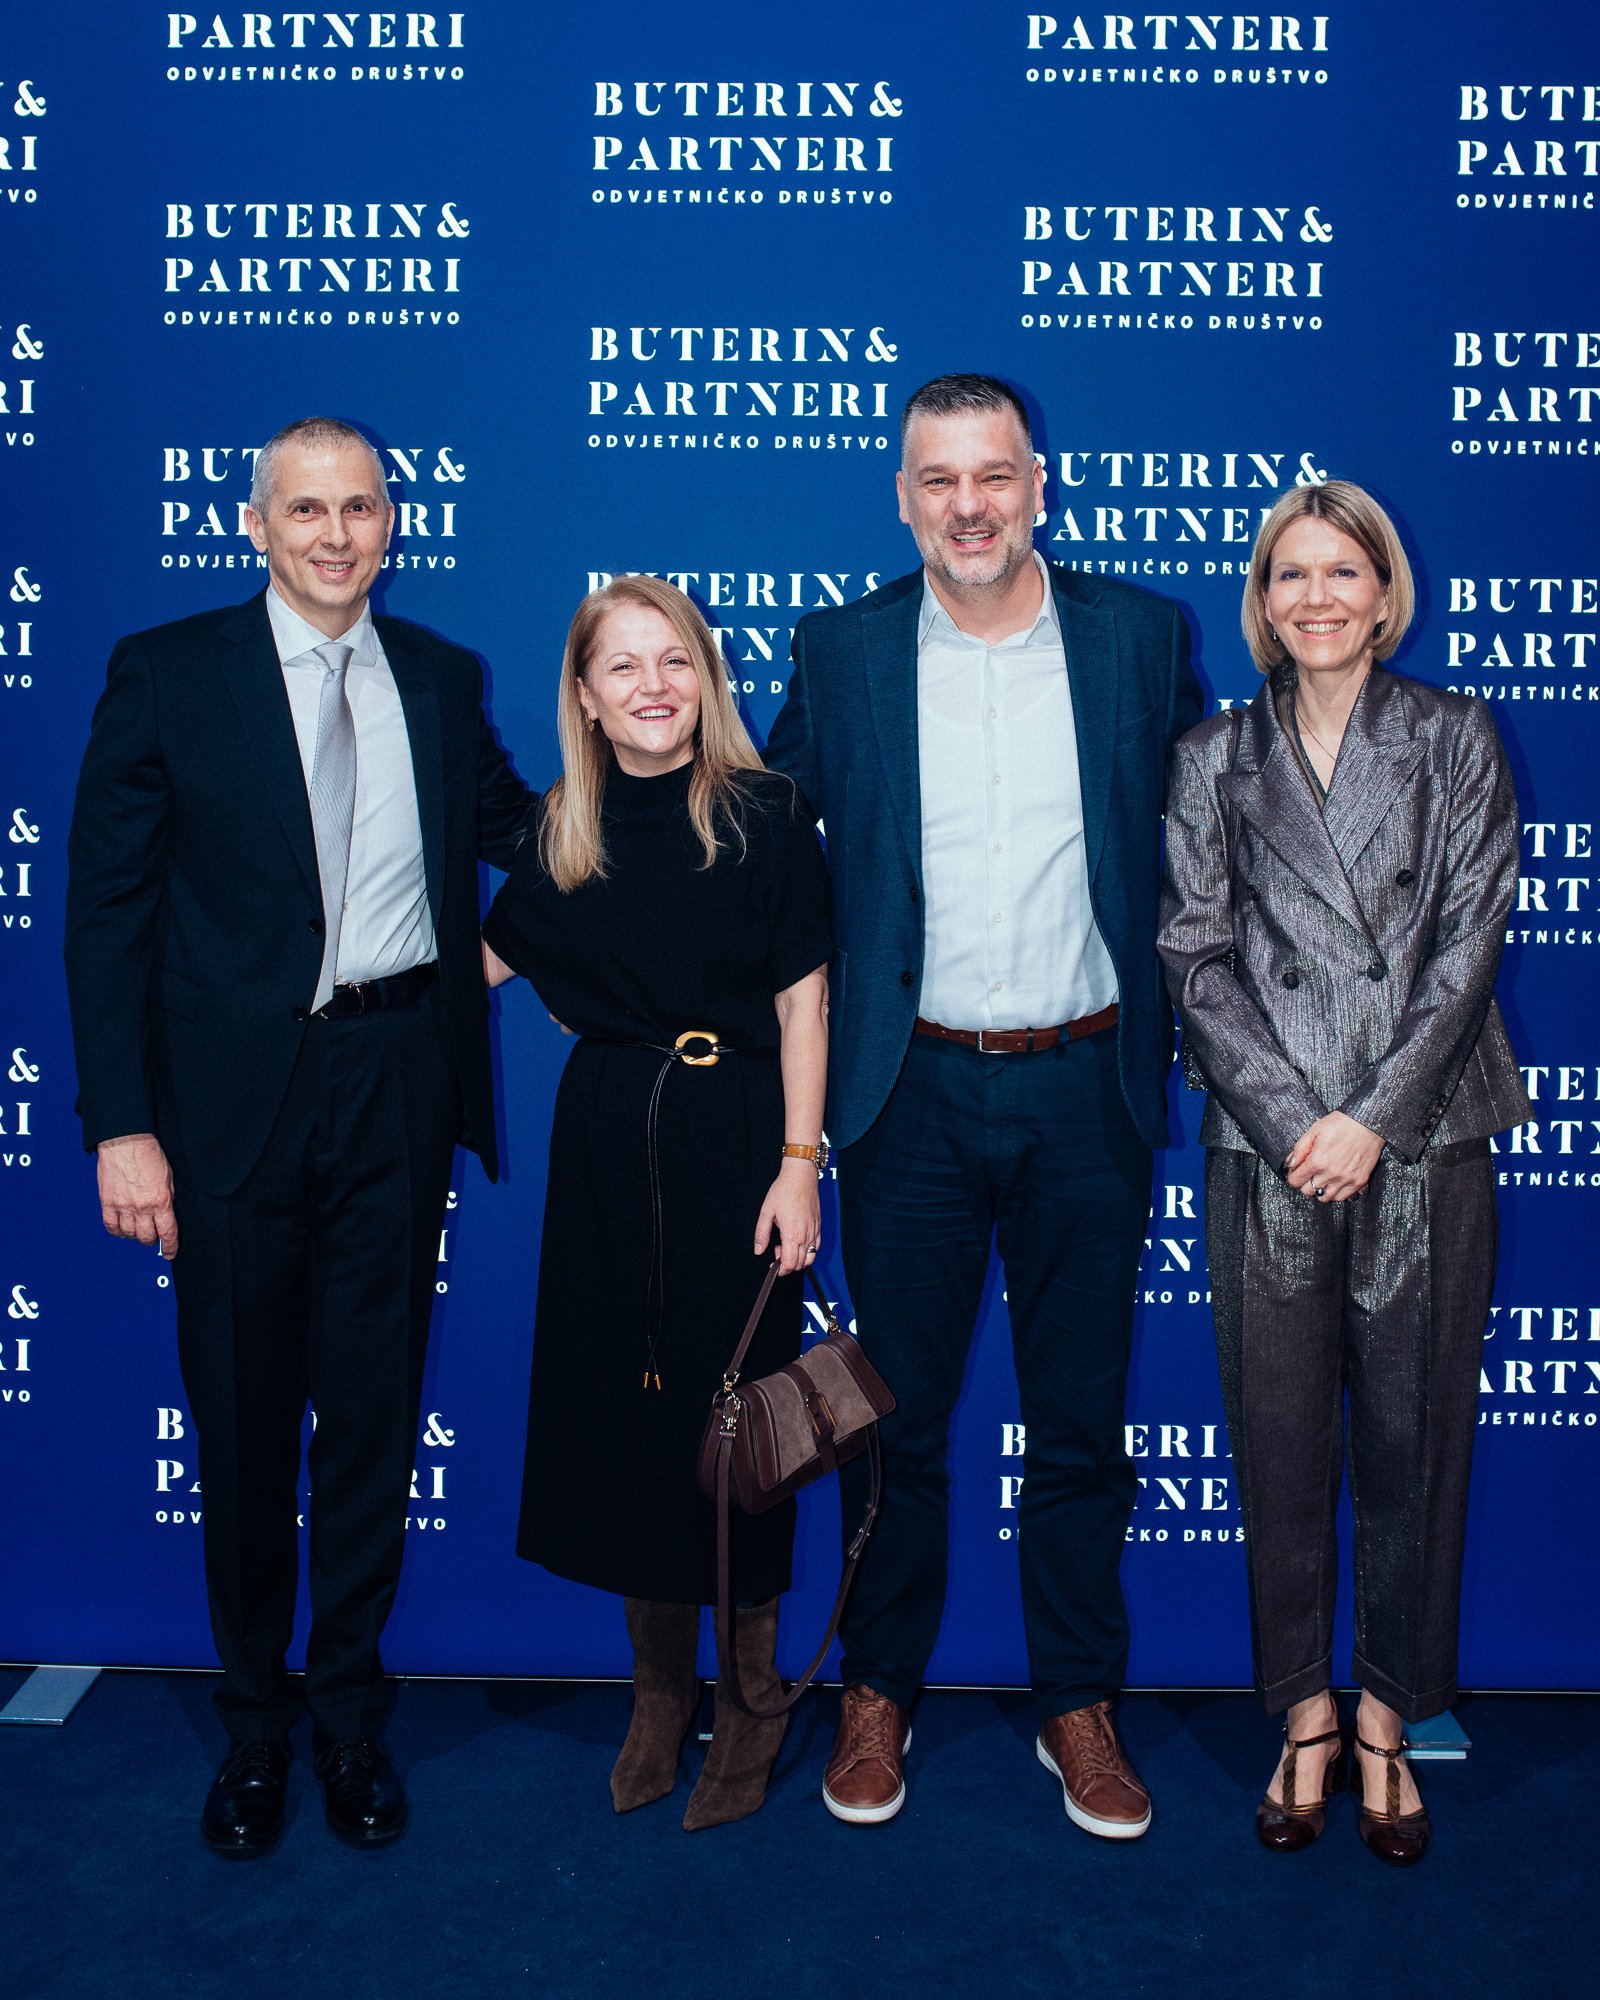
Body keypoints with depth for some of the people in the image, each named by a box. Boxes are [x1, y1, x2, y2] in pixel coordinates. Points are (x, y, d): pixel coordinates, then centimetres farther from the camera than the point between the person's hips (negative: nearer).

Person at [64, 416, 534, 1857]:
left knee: (375, 1410, 12)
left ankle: (351, 1709, 33)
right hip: (237, 1092, -2)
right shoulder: (168, 674, -2)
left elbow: (516, 827, 18)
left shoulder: (442, 680, 7)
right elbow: (109, 912, -4)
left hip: (401, 1088, 2)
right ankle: (255, 1720, 33)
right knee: (245, 1420, 12)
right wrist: (122, 1124, -10)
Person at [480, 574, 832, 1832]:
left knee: (733, 1406, 2)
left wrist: (800, 1163, -11)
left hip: (734, 1136, -4)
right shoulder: (565, 832, 5)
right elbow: (487, 959, 16)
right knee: (620, 1406, 8)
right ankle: (660, 1685, 28)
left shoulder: (762, 813, -6)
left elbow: (802, 999, -6)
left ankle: (752, 1694, 22)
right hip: (608, 1144, 4)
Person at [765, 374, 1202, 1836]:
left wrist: (1175, 1011, 6)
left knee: (1083, 1422, 11)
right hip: (915, 1089, 0)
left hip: (1087, 1084, 1)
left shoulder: (1140, 635, 2)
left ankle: (1080, 1706, 29)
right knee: (899, 1415, 11)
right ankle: (880, 1692, 30)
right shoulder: (841, 651, 1)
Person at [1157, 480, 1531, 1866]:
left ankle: (1387, 1716, 22)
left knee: (1413, 1430, 6)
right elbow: (1195, 955, 3)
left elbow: (1469, 939, -1)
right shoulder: (1216, 759, 9)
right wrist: (1291, 1119, -8)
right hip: (1267, 1146, 1)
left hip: (1423, 1139, 0)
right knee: (1281, 1434, 6)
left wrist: (1374, 1116, -10)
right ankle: (1306, 1714, 22)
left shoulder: (1456, 740, 7)